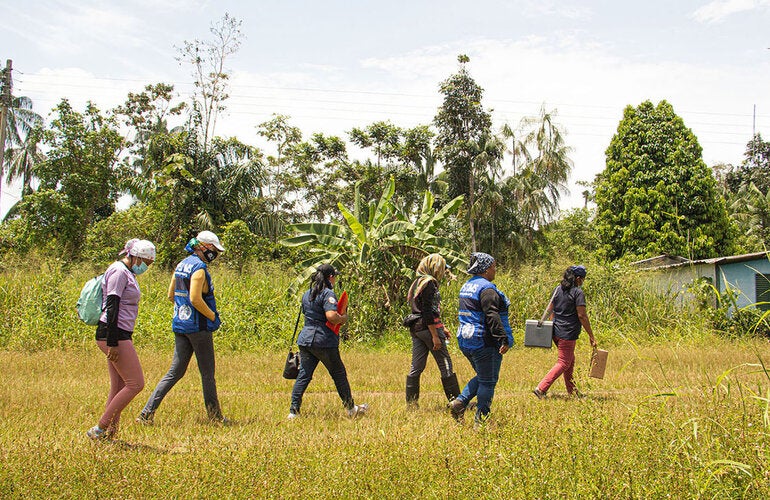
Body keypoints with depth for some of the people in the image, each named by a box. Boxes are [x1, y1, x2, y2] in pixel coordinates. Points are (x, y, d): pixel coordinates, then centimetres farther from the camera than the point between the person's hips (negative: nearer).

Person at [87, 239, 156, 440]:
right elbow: (111, 307, -18)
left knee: (119, 388, 8)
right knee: (136, 384, -9)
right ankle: (99, 429, -6)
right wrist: (113, 343, -22)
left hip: (121, 335, 10)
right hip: (114, 335, -10)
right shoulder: (119, 272, -12)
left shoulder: (127, 273, 19)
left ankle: (110, 434, 9)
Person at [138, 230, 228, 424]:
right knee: (207, 373, 4)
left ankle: (147, 412, 1)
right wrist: (213, 317, -12)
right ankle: (215, 416, 14)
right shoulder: (199, 268, -15)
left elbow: (171, 295, 18)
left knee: (175, 372, 8)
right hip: (198, 327, -8)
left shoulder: (181, 265, 13)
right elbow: (195, 299, -23)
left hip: (180, 326, 8)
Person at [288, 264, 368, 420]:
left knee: (303, 375, 6)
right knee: (339, 374, 7)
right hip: (324, 341, -7)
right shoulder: (327, 294, -12)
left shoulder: (307, 294, 14)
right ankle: (351, 409, 19)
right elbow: (331, 316, -25)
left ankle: (293, 412, 1)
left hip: (305, 338, 7)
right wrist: (343, 318, -5)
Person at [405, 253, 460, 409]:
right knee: (445, 366, -1)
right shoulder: (429, 282, -12)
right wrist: (435, 335, -19)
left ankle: (411, 403, 8)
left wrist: (440, 328, 26)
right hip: (428, 327, -9)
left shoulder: (417, 282, 17)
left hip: (416, 328, 9)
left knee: (416, 367, 8)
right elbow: (428, 311, -18)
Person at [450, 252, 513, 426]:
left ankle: (460, 402, 7)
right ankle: (481, 419, 5)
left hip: (465, 340, 9)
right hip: (484, 341, -9)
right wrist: (504, 339, -26)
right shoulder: (487, 288, -16)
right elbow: (492, 316, -24)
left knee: (482, 377, 21)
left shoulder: (467, 286, 14)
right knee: (488, 381, 1)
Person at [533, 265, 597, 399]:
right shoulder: (578, 293, -12)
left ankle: (571, 390, 31)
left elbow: (550, 310, 13)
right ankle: (541, 388, -13)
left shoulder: (558, 289, 9)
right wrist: (591, 336, -9)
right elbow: (582, 316, -14)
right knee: (563, 363, -2)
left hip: (556, 331, 8)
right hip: (568, 334, -8)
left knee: (570, 360, 22)